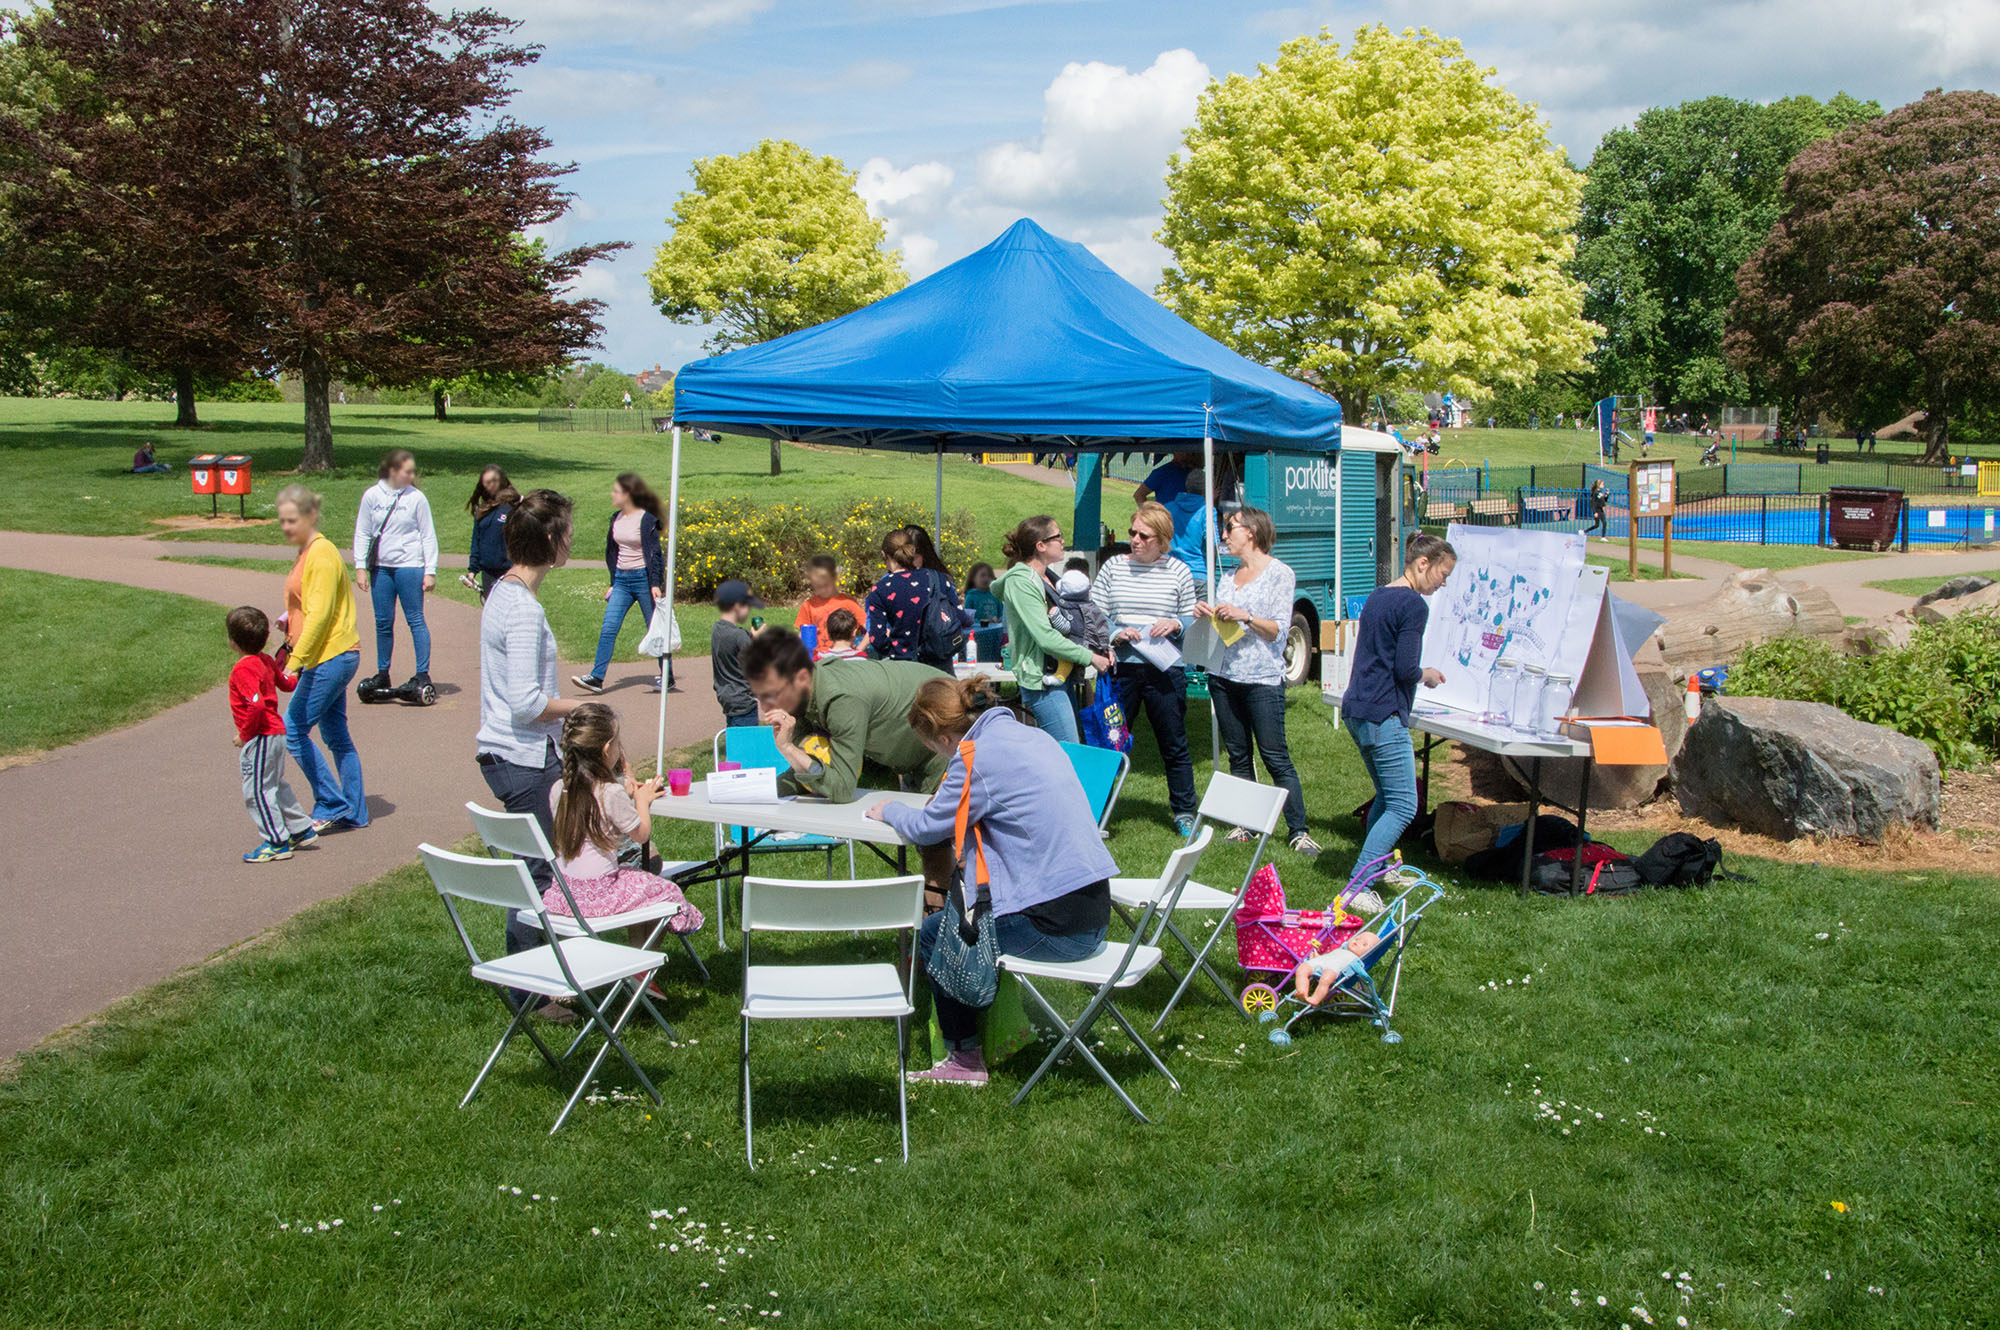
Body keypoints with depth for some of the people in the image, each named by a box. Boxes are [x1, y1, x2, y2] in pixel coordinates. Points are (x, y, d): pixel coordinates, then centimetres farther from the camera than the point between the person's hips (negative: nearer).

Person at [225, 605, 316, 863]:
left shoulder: (243, 669, -21)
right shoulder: (266, 661, 6)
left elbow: (256, 704, -31)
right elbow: (287, 684, 21)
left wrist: (245, 735, -19)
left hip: (260, 737, -10)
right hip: (276, 732, 10)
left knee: (257, 790, 0)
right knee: (275, 786, 22)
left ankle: (277, 842, 4)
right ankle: (302, 829, 28)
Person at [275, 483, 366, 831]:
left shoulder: (322, 554, -15)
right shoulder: (306, 553, 15)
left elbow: (319, 615, -21)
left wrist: (295, 662, -24)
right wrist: (289, 622, 10)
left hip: (331, 656, -10)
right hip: (333, 658, 10)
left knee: (293, 730, -7)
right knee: (336, 736, 12)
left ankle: (332, 806, -1)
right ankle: (354, 813, 17)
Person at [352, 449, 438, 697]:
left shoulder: (417, 498, -1)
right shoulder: (372, 496, 3)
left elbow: (428, 536, 2)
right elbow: (362, 533, 8)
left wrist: (430, 571, -2)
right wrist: (360, 567, 2)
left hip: (409, 566, -2)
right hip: (380, 567, 3)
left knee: (415, 620, -3)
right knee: (383, 622, 8)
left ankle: (423, 674, 0)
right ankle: (382, 674, 18)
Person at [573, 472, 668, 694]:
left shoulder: (646, 519, -10)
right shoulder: (617, 518, 9)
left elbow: (653, 553, -11)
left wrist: (655, 584, -16)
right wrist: (613, 583, 18)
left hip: (642, 578, -6)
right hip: (621, 579, 6)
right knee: (608, 629, -4)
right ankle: (597, 678, -7)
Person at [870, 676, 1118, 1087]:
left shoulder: (976, 757, -14)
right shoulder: (1033, 736, 12)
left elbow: (927, 828, -2)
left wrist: (889, 811, 18)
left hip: (1054, 926, -9)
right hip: (1094, 912, 9)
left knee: (933, 934, 13)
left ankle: (965, 1060, 18)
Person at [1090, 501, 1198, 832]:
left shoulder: (1178, 572, 4)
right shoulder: (1112, 567, 6)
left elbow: (1192, 619, 10)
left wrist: (1175, 624, -11)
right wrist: (1114, 634, -12)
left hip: (1165, 671, 0)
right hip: (1121, 667, 1)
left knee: (1174, 744, 7)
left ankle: (1183, 812, 20)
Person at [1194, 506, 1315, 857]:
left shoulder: (1279, 574, -3)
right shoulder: (1229, 577, 16)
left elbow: (1279, 630, -8)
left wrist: (1245, 616, -20)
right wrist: (1206, 614, 0)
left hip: (1263, 678, -6)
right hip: (1224, 676, 6)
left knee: (1276, 758, -7)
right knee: (1238, 756, 9)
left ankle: (1298, 830, -2)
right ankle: (1245, 825, 15)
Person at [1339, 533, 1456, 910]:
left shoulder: (1376, 597, 15)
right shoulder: (1413, 605, -13)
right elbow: (1406, 669, -17)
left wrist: (1418, 673, 20)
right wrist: (1427, 676, 2)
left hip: (1355, 710, 10)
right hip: (1384, 716, -10)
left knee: (1386, 797, 22)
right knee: (1403, 807, -6)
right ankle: (1359, 888, -12)